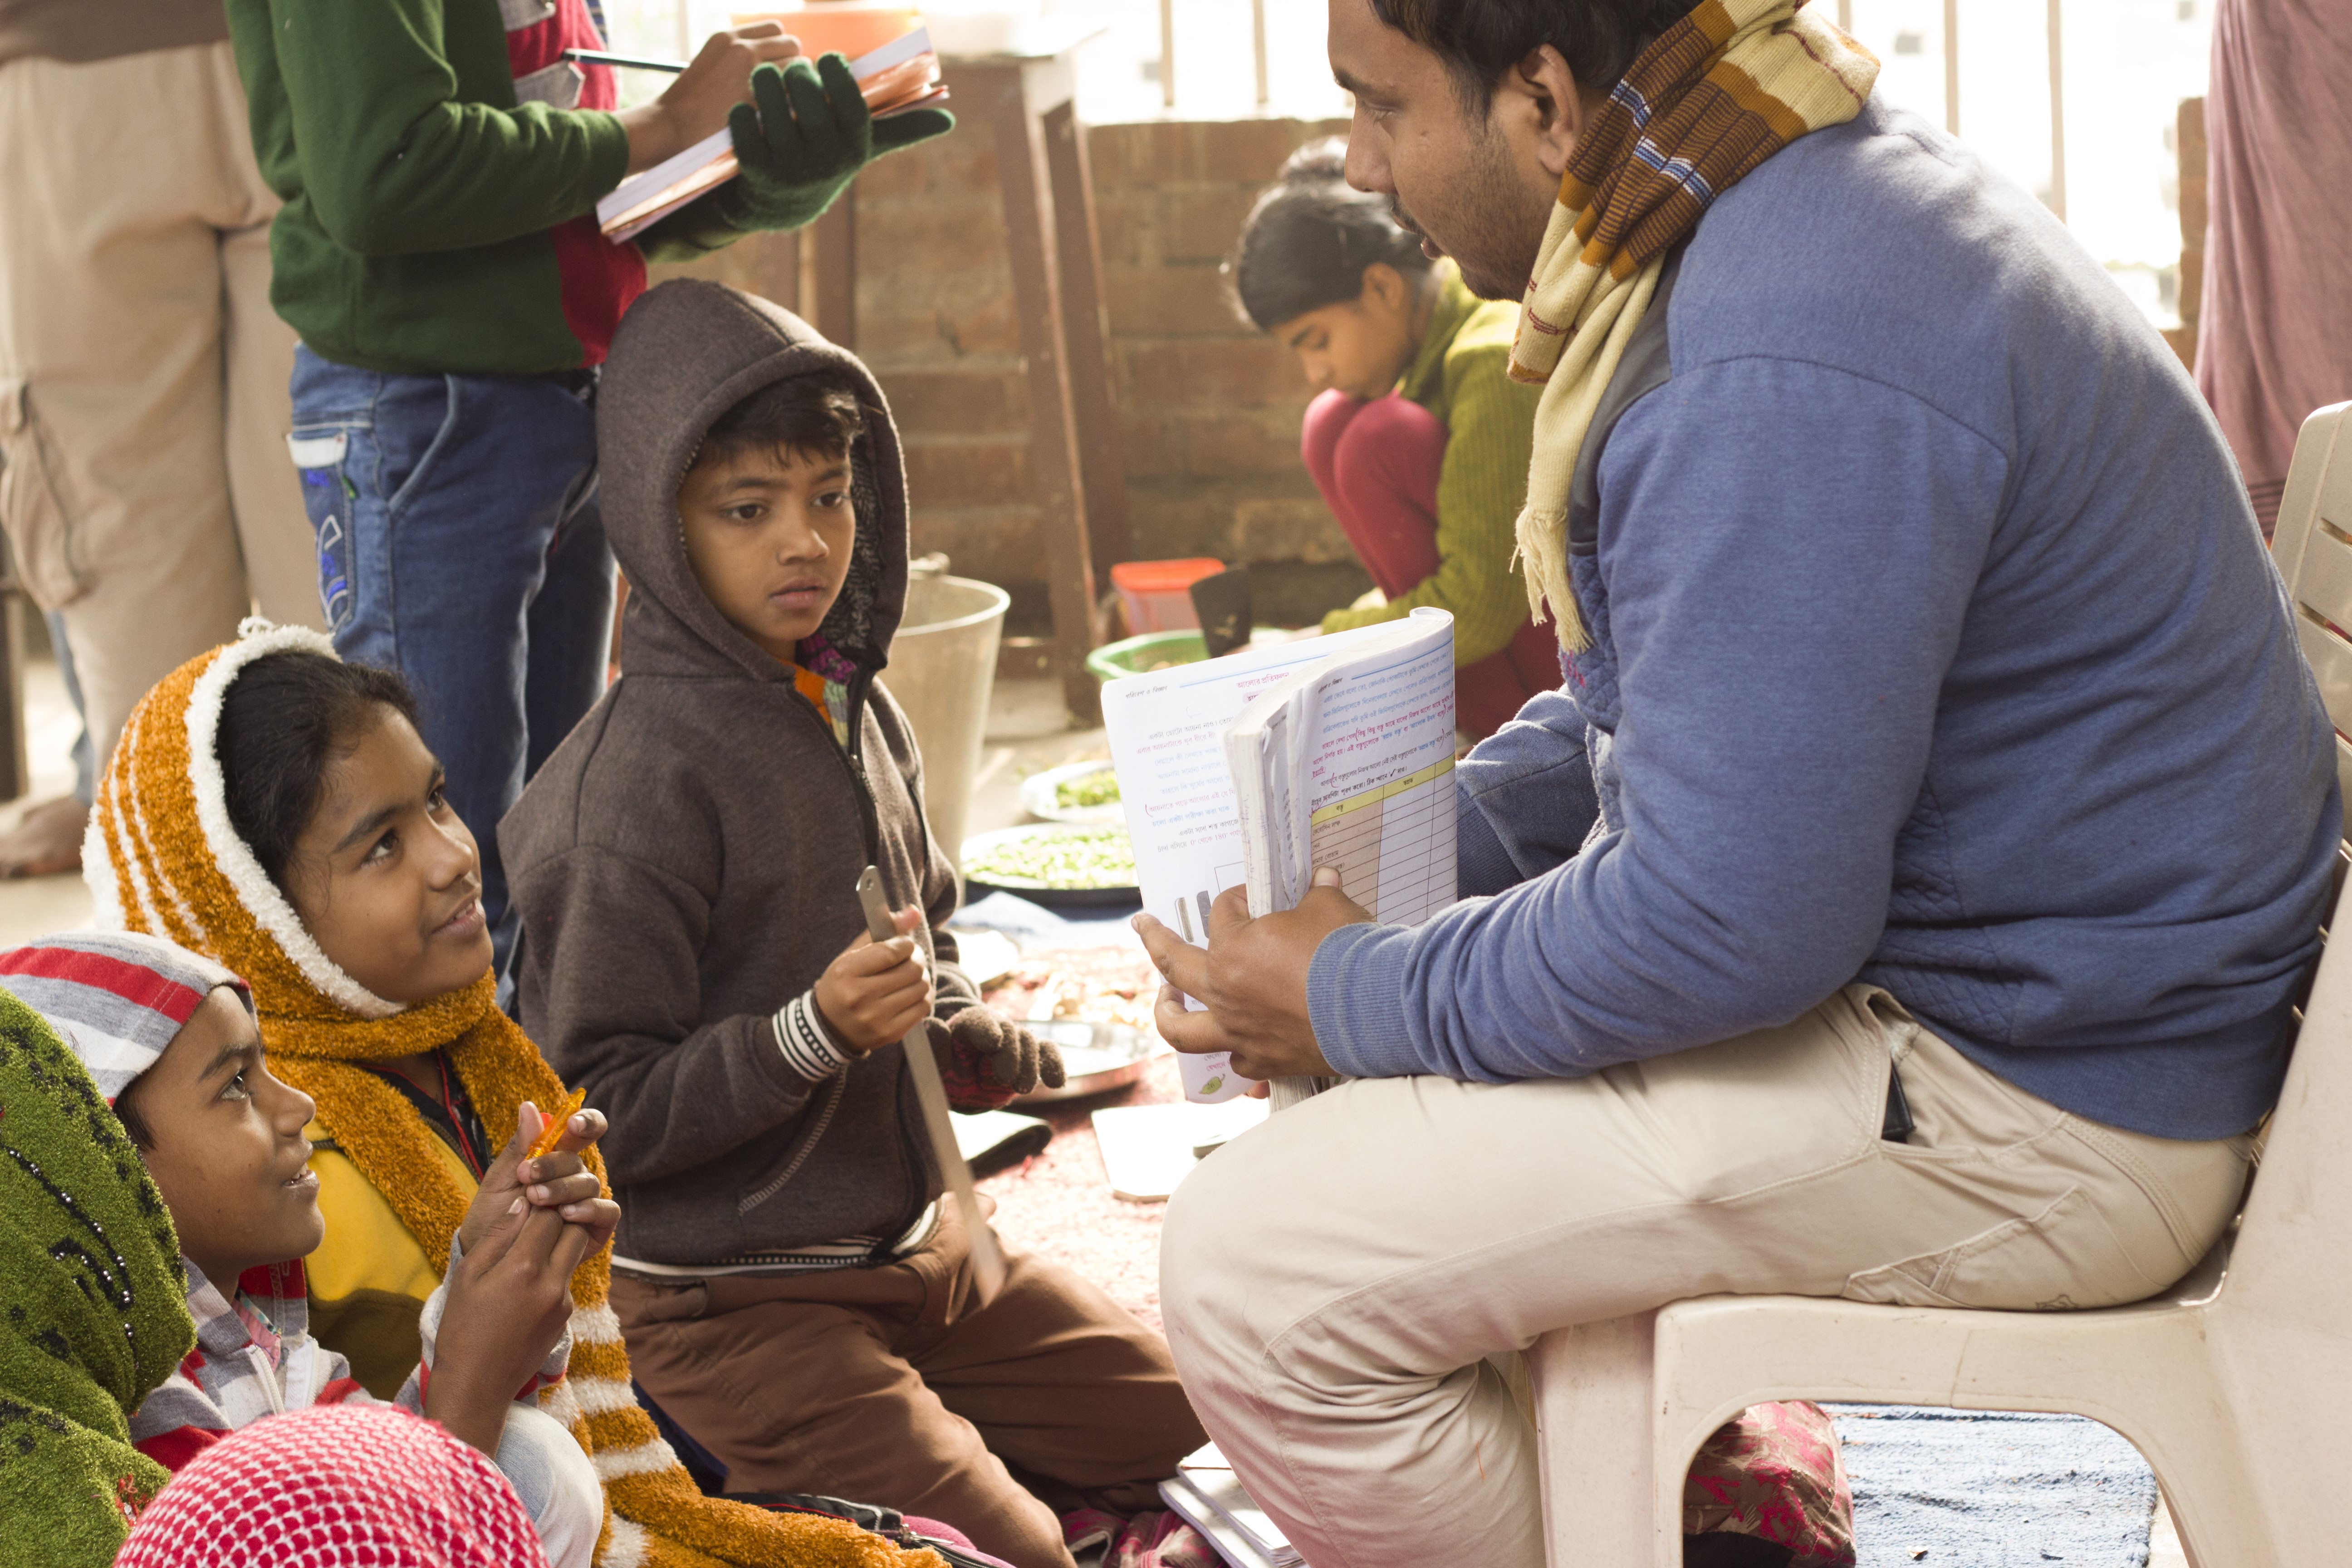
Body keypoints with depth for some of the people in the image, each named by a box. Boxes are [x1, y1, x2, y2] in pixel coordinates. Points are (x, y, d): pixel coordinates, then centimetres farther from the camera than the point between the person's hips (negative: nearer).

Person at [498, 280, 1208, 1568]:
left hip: (908, 1242, 8)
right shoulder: (649, 778, -20)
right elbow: (604, 1114, -21)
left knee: (1175, 1414, 14)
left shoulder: (858, 714, 5)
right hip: (733, 1301, -8)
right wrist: (813, 1032, -29)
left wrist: (1032, 1071, 6)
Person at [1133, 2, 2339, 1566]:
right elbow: (1643, 707, 19)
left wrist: (1358, 1004, -13)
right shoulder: (1814, 194, 8)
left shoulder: (1786, 376, -27)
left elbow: (1726, 922, -28)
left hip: (2034, 1107, -11)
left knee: (1252, 1276, -15)